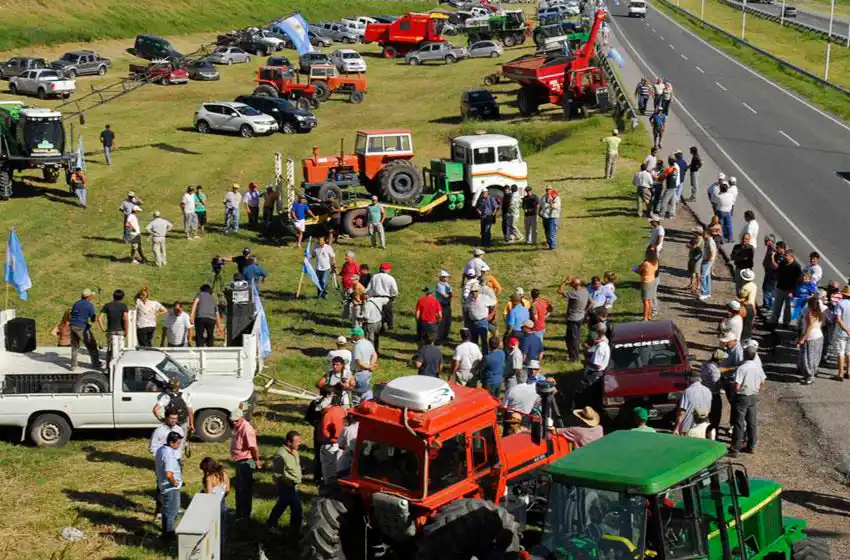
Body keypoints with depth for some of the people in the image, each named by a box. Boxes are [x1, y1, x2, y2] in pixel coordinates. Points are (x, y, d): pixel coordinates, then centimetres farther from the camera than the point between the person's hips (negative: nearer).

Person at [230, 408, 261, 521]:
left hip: (246, 462, -10)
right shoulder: (237, 427, 5)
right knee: (239, 487, 21)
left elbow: (253, 447, -30)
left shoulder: (246, 429, -26)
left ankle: (245, 515, 10)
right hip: (239, 461, 10)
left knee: (245, 488, 0)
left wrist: (257, 461, -24)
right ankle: (239, 512, 35)